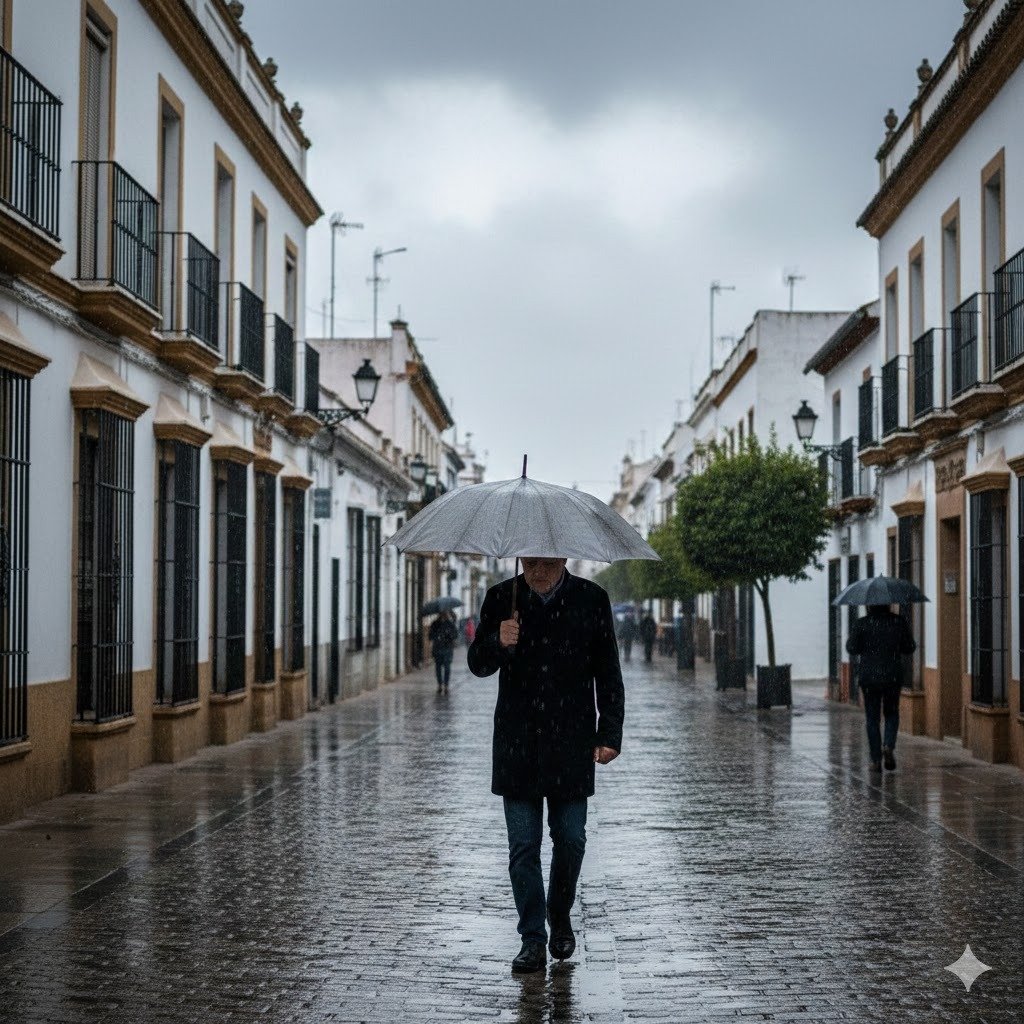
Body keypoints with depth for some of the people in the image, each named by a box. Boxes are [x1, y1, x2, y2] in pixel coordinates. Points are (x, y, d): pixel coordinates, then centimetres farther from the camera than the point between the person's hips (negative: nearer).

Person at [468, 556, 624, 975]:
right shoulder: (501, 598, 1)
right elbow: (477, 665, 3)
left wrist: (609, 732, -3)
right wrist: (498, 643, -19)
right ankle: (533, 940, 8)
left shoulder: (591, 599, 0)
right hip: (517, 744, 0)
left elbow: (608, 673, 4)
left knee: (570, 839, 5)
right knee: (523, 845, 1)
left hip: (570, 743, 0)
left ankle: (560, 917, 30)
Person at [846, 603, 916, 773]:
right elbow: (909, 648, 1)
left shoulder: (861, 624, -7)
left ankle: (876, 760, 3)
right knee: (891, 714, 17)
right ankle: (889, 746, -9)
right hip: (893, 676, 1)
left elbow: (852, 648, -6)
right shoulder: (899, 622, -3)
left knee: (872, 718, 8)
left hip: (868, 677, -1)